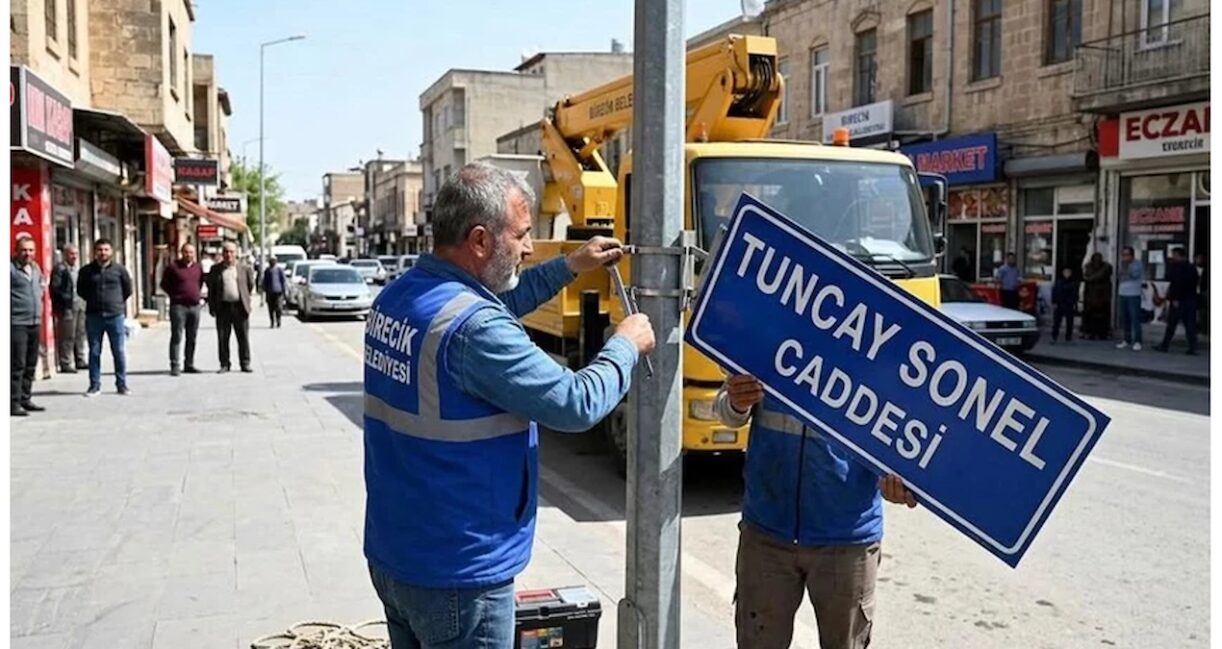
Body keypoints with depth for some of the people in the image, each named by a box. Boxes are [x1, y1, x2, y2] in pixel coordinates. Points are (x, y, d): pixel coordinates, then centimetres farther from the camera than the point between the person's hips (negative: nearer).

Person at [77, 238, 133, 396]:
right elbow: (80, 290, 16)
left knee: (119, 352, 1)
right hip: (93, 316, 1)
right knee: (94, 352, 6)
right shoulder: (86, 271, 4)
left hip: (116, 316, -1)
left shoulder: (119, 269, 1)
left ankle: (121, 384, 10)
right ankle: (95, 385, 14)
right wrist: (94, 301, 11)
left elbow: (128, 290, 11)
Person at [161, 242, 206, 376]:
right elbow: (164, 284, 3)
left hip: (195, 306, 5)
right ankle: (175, 366, -6)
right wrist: (174, 295, -3)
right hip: (179, 306, -5)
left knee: (192, 338, 9)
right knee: (177, 336, -6)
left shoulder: (198, 268, 10)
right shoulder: (173, 267, -4)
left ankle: (189, 365, 18)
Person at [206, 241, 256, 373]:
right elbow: (211, 289, 8)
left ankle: (245, 363, 9)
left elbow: (251, 285, 16)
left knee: (243, 337, 1)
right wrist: (212, 307, 2)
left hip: (240, 307, -1)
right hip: (223, 307, 1)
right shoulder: (215, 269, 7)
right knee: (222, 338, 3)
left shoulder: (244, 268, 6)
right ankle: (224, 364, 11)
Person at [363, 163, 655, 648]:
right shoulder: (473, 330, -26)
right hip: (456, 571, -9)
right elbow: (578, 405, -21)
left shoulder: (397, 298, 3)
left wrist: (571, 266, 18)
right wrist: (627, 344, -4)